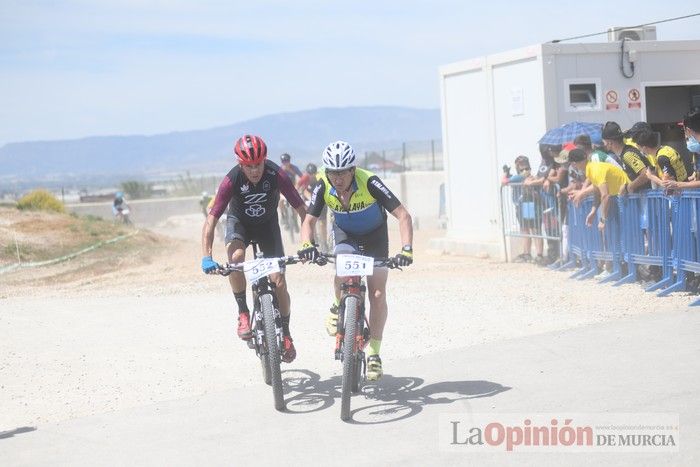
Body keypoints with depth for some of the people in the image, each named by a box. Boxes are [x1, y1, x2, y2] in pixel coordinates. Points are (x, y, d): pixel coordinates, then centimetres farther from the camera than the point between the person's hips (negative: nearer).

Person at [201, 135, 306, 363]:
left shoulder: (277, 175, -29)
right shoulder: (232, 180, -30)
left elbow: (301, 209, -23)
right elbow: (211, 219, -30)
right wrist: (206, 257, -40)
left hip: (267, 224, 1)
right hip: (239, 222, -1)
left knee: (279, 282, -8)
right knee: (236, 256, -34)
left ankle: (286, 334, 14)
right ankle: (243, 313, -15)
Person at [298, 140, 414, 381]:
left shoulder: (369, 182, -34)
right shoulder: (323, 186, -25)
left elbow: (403, 215, -34)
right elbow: (309, 220, -18)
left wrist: (406, 249, -47)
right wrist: (307, 245, -39)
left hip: (374, 236, -1)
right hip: (345, 234, 1)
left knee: (377, 294, -9)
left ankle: (373, 353, 2)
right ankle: (338, 307, 1)